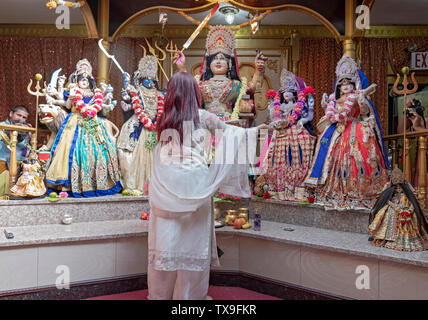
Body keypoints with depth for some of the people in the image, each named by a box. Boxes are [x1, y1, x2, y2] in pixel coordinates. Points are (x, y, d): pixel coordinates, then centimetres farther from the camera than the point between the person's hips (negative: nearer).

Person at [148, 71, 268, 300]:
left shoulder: (164, 120, 6)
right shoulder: (202, 117, -1)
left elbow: (158, 153, 15)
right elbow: (229, 131, 13)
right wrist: (255, 130, 28)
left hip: (167, 185, 3)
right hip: (194, 184, -2)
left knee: (167, 236, 9)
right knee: (194, 239, 7)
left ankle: (160, 293, 20)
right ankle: (191, 294, 19)